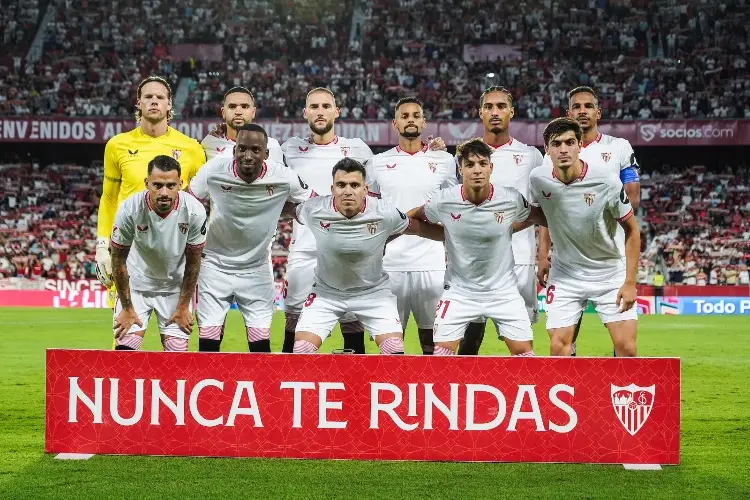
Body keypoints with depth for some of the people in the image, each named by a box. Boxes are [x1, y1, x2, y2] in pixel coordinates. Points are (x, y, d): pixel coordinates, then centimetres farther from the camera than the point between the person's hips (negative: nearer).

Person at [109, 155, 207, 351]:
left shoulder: (194, 211, -23)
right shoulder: (129, 209, -26)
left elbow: (193, 262, -7)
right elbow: (119, 259, -12)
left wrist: (184, 306, -1)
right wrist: (127, 308, -7)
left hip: (176, 285, 1)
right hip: (137, 282, -1)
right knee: (125, 349, -11)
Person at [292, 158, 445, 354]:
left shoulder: (386, 214, -22)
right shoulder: (313, 210, -22)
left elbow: (419, 228, -3)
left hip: (373, 291, 0)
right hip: (326, 292, 0)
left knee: (395, 352, -12)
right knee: (302, 351, -11)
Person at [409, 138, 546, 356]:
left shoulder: (511, 199, -14)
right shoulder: (444, 201, -15)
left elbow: (538, 217, 7)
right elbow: (413, 217, 5)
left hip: (503, 289, 0)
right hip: (459, 290, 0)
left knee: (524, 350, -2)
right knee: (442, 351, -5)